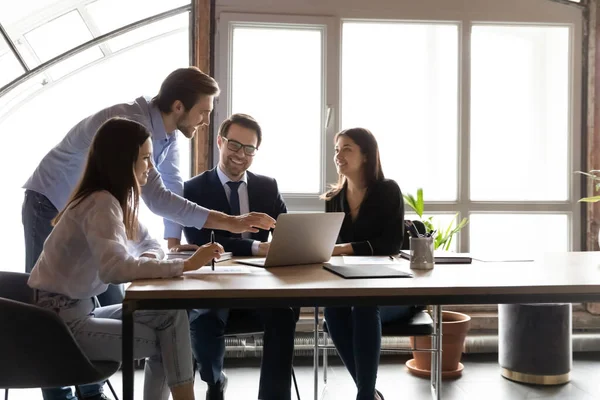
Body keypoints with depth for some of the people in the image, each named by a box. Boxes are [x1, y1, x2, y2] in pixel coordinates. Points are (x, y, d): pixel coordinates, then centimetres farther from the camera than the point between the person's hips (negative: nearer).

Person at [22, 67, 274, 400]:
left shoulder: (170, 132, -8)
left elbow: (173, 189, -4)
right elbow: (157, 199, -40)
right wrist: (230, 222, -42)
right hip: (51, 208, -7)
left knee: (111, 302, 5)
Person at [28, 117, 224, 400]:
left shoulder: (116, 200, 7)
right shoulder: (102, 204, -22)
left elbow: (151, 245, 14)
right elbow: (115, 268, -38)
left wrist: (147, 260, -10)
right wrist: (185, 265, -35)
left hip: (78, 311, 8)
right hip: (59, 321, -8)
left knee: (170, 315, -2)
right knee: (167, 339, -8)